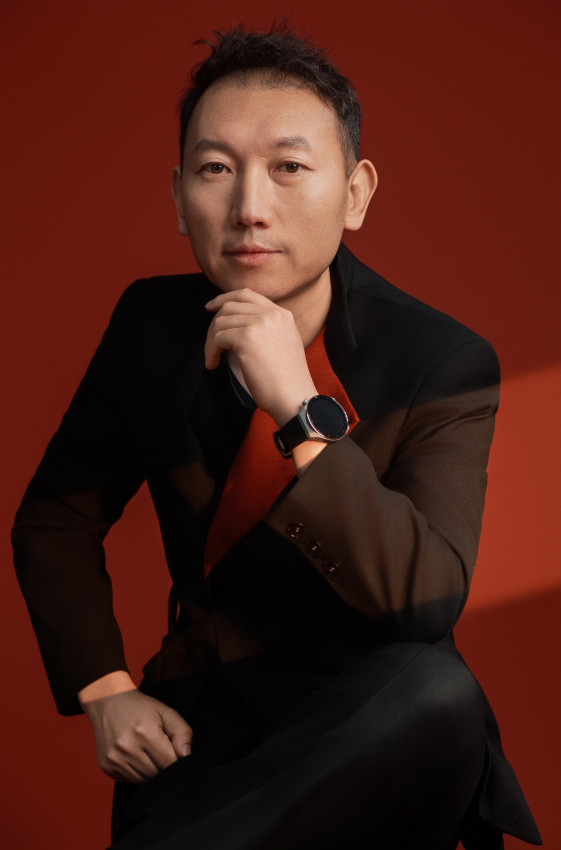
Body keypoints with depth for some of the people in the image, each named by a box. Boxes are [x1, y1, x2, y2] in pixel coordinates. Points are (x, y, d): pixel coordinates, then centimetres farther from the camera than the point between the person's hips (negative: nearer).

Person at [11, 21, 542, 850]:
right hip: (199, 713, 0)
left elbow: (427, 602, -22)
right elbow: (54, 520, 12)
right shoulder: (151, 323, -1)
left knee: (432, 692, -36)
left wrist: (299, 411, -32)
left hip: (372, 724, 0)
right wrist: (102, 688, -3)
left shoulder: (447, 365, -11)